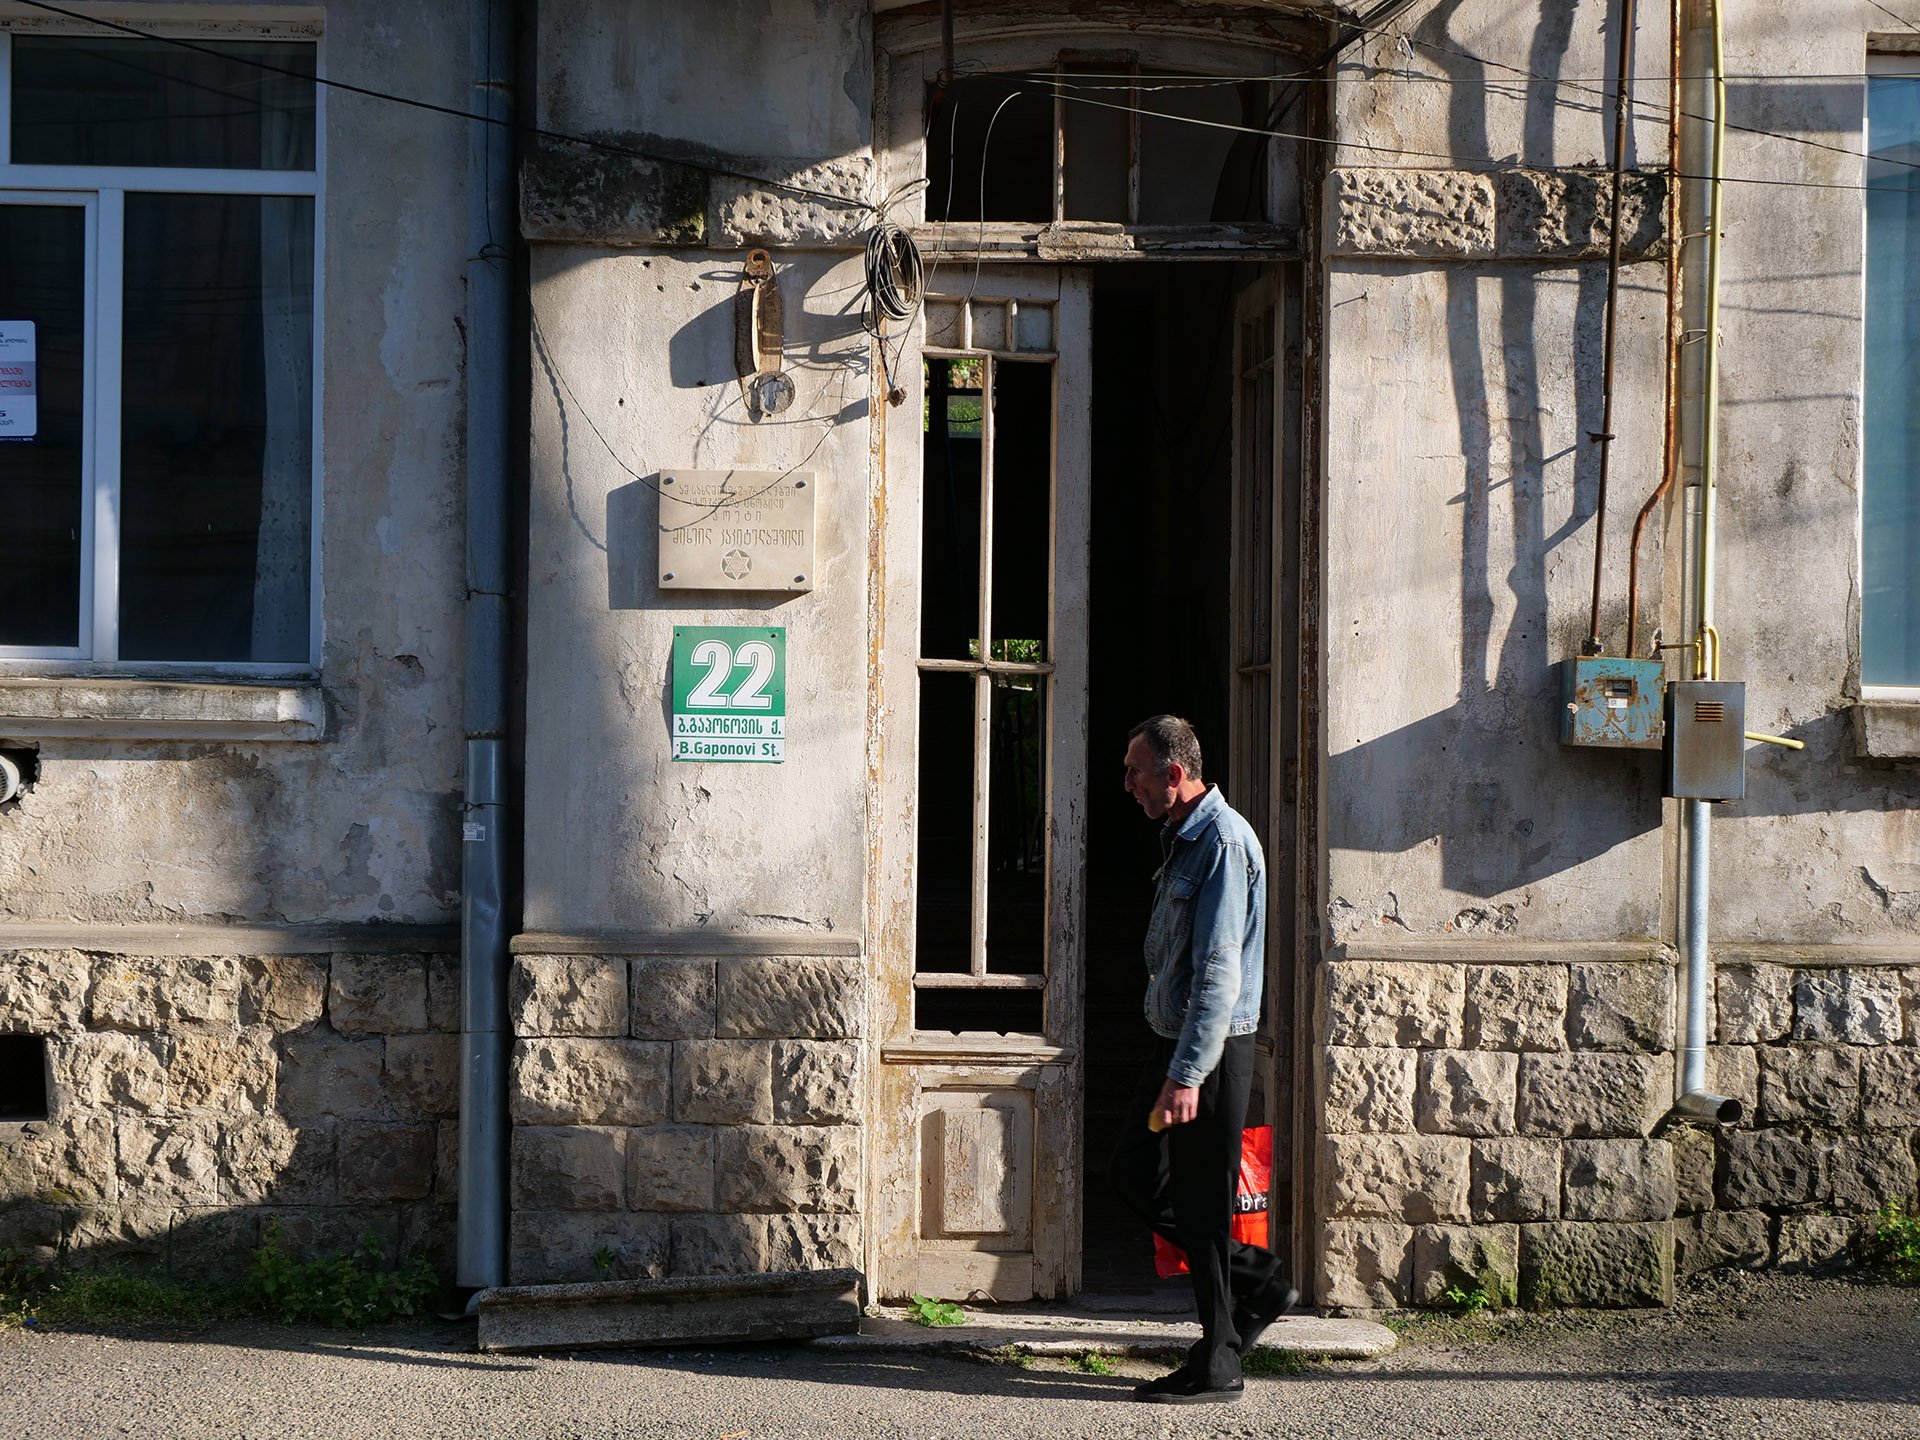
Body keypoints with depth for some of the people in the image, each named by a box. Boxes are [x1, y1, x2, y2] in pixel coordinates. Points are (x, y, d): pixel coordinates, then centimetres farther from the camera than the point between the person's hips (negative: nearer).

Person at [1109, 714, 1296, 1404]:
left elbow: (1219, 972, -24)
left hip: (1213, 1050, -10)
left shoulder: (1223, 842, -18)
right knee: (1132, 1173, 14)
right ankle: (1256, 1282, 24)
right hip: (1175, 1040, 10)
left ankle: (1216, 1367, 7)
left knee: (1201, 1204, -3)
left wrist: (1186, 1076, -26)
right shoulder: (1181, 838, 14)